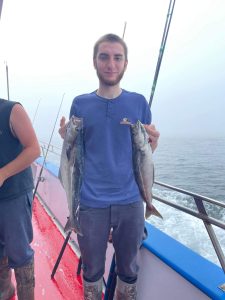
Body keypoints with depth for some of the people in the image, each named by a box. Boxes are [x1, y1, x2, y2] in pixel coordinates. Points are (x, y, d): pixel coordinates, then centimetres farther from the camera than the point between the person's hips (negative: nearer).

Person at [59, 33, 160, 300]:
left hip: (130, 201, 1)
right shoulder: (80, 104, 1)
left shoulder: (138, 102, 2)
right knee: (92, 269, 17)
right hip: (91, 203, 0)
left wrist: (153, 143, -13)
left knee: (128, 268, 18)